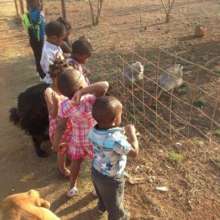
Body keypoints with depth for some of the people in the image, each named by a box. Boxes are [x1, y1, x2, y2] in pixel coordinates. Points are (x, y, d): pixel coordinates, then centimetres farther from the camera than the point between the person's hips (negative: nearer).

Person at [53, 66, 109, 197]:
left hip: (77, 139, 3)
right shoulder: (91, 99, -35)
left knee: (76, 162, 28)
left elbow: (60, 127, -12)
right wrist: (82, 91, -52)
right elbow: (105, 86, -51)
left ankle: (72, 187, 51)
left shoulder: (65, 106, -24)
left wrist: (57, 142, 4)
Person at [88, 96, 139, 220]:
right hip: (111, 178, -7)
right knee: (114, 204, 25)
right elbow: (135, 152, -27)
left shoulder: (93, 132, -18)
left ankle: (102, 206, 66)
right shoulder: (116, 139, -41)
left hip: (96, 171, 7)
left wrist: (122, 133, -2)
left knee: (102, 194, 38)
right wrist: (132, 134, -17)